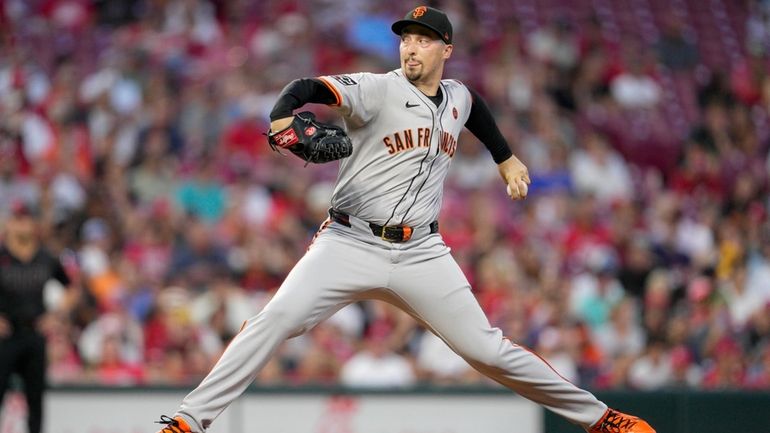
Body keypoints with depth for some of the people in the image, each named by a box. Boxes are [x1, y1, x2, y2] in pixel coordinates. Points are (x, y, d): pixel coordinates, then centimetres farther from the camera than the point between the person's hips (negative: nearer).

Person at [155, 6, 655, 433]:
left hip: (422, 254, 3)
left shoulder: (457, 97, 10)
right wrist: (283, 121, -45)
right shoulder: (377, 90, -8)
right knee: (276, 319, -23)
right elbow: (308, 89, -25)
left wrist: (506, 157, 38)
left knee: (487, 349, -2)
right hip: (350, 244, -3)